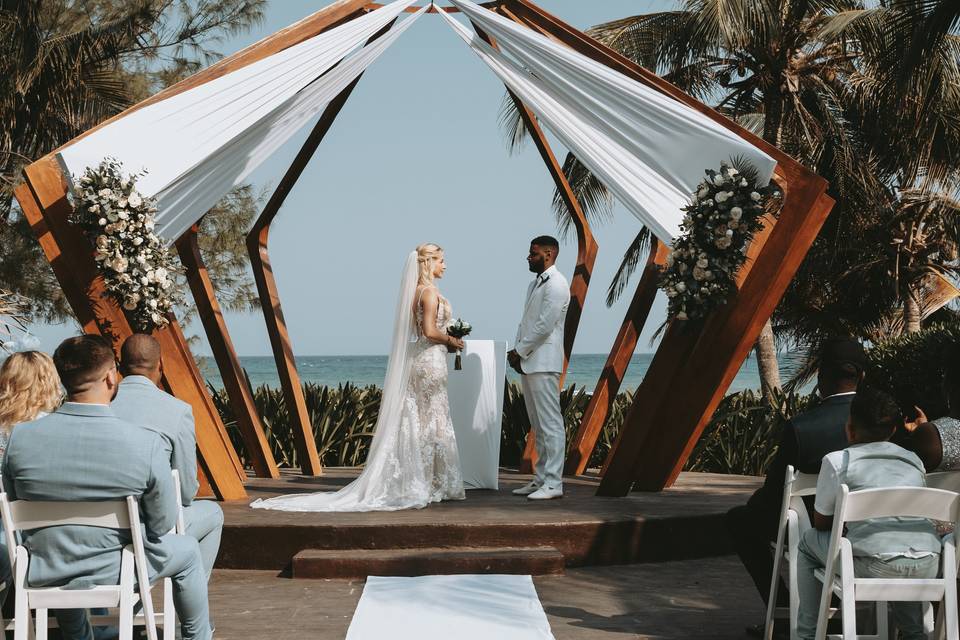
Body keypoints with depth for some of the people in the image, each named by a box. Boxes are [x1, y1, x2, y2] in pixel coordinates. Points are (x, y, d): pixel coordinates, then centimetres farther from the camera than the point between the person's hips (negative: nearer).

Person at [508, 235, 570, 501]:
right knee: (538, 426, 12)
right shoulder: (535, 283, 19)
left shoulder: (556, 284, -10)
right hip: (528, 363, 10)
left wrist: (520, 350, -9)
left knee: (550, 424, -8)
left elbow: (545, 325, -17)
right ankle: (541, 479, 17)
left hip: (543, 364, -10)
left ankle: (553, 483, -8)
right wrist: (516, 351, 5)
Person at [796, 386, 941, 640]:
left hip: (873, 568, -5)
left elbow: (821, 523, 16)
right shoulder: (914, 461, 20)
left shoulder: (837, 461, 7)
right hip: (926, 569, 5)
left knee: (809, 541, 23)